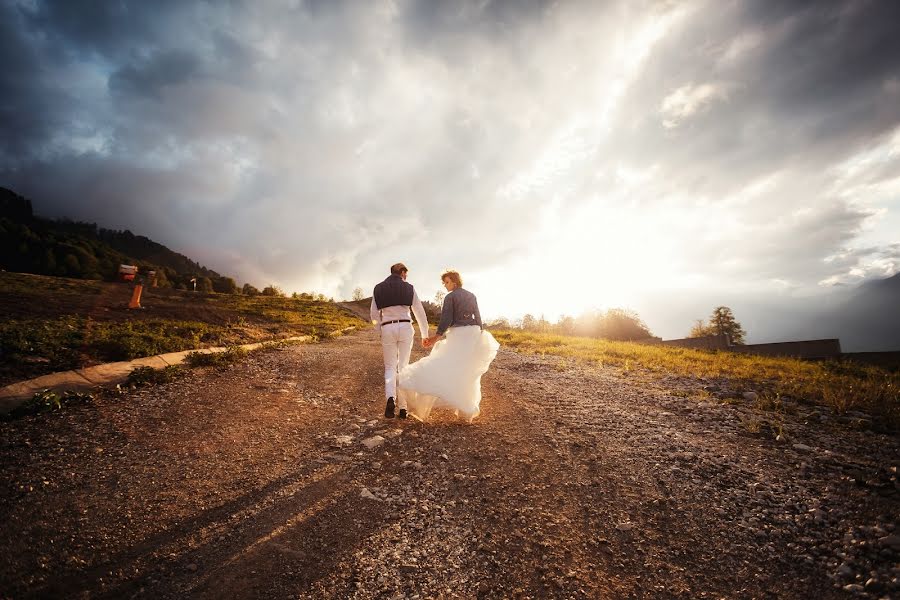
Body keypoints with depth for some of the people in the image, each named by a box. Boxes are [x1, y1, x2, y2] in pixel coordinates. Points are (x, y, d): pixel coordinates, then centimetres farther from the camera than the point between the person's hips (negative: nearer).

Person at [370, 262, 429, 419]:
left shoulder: (378, 289, 9)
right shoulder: (409, 288, 6)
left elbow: (374, 315, 7)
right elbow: (420, 312, 6)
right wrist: (425, 334, 15)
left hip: (387, 329, 0)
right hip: (405, 328, 0)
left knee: (390, 367, 11)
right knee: (403, 367, 8)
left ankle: (390, 398, -17)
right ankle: (402, 408, 5)